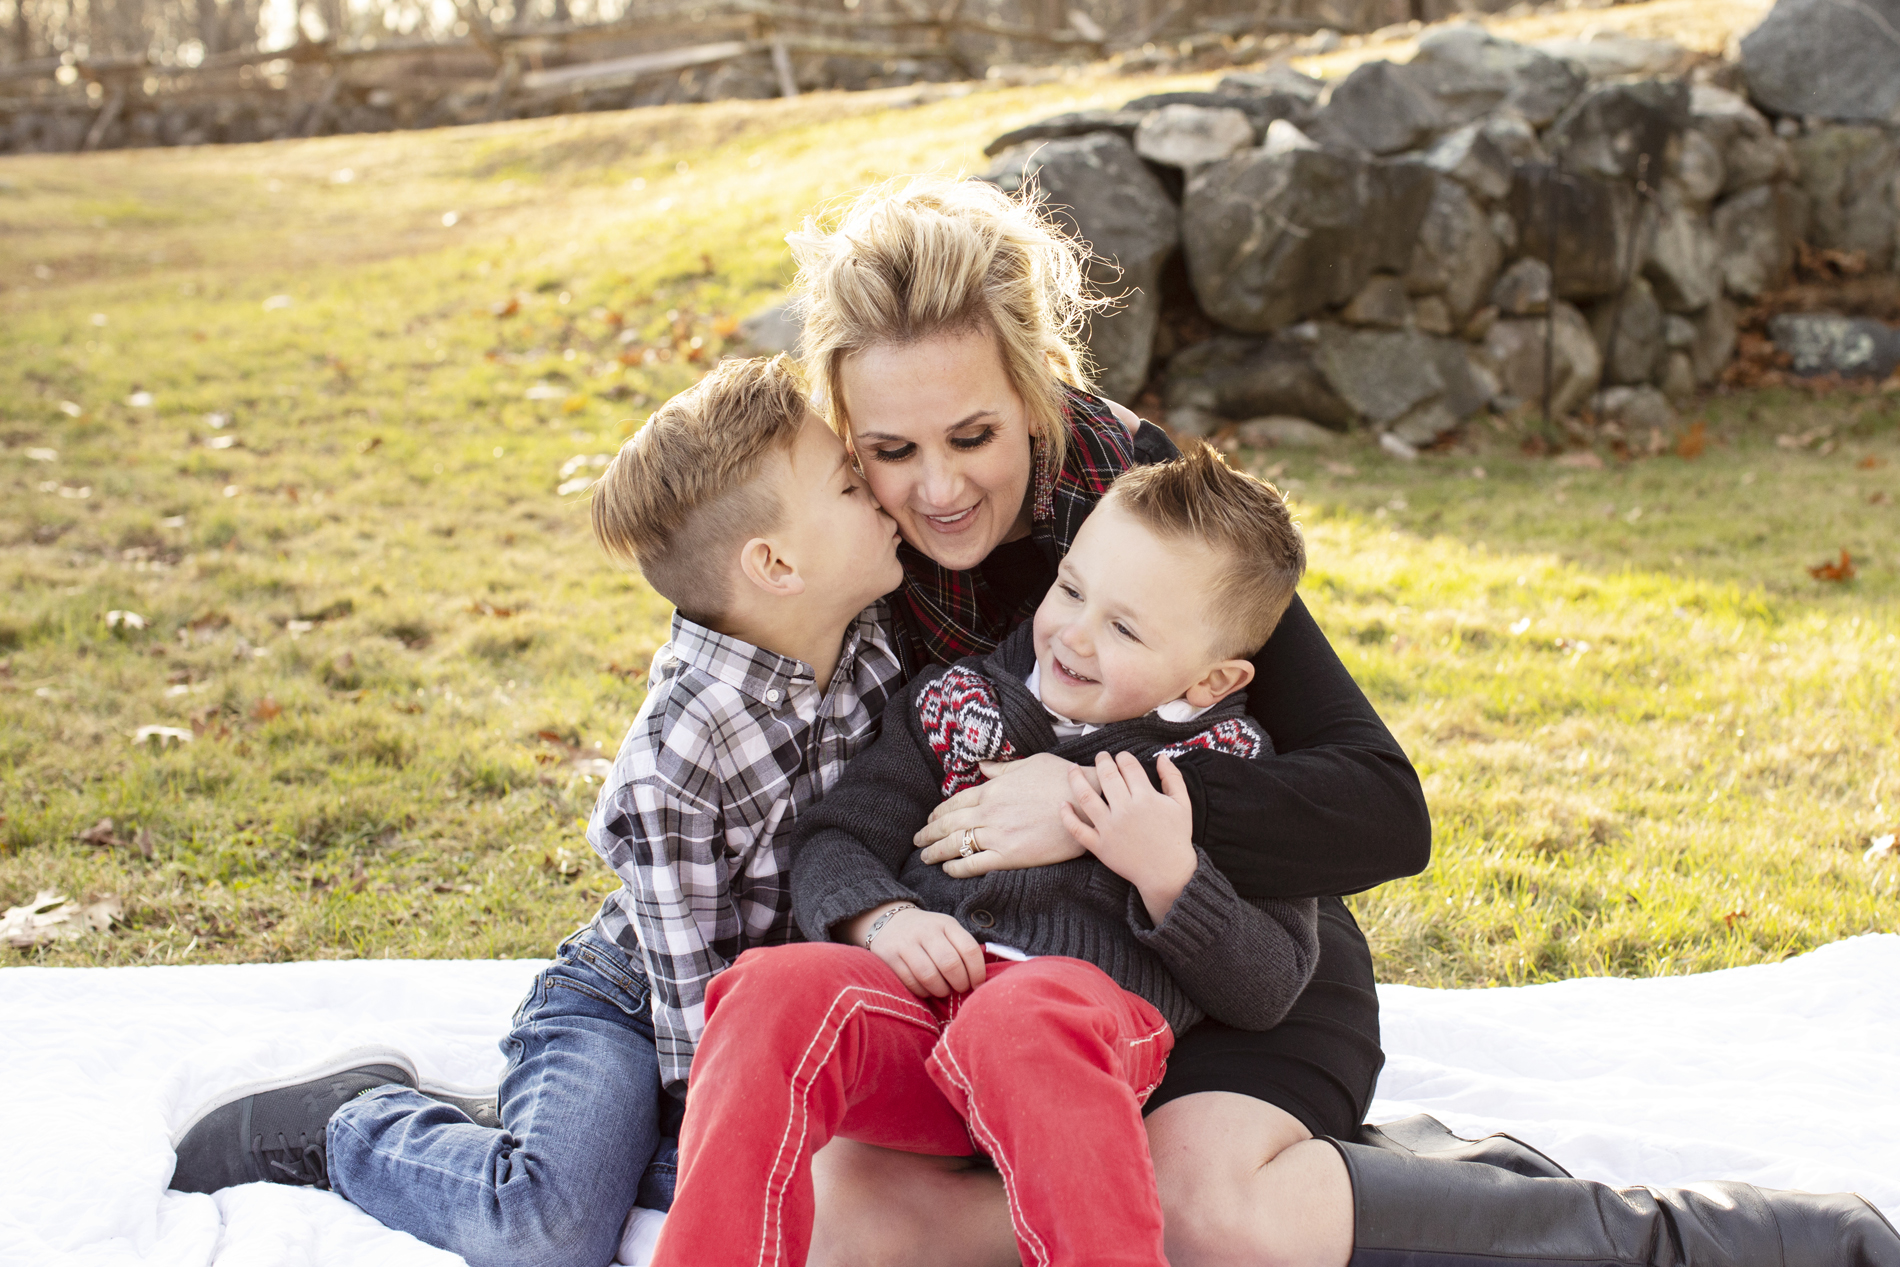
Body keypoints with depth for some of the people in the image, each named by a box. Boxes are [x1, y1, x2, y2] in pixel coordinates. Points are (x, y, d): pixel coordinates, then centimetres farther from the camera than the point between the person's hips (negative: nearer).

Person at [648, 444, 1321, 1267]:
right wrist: (882, 920, -6)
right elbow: (834, 838, 17)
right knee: (777, 988, -29)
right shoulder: (957, 702, 20)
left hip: (1097, 1014, -3)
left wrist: (1169, 874, -8)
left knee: (1028, 1016, -40)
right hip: (920, 997, 4)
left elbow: (1267, 991, 9)